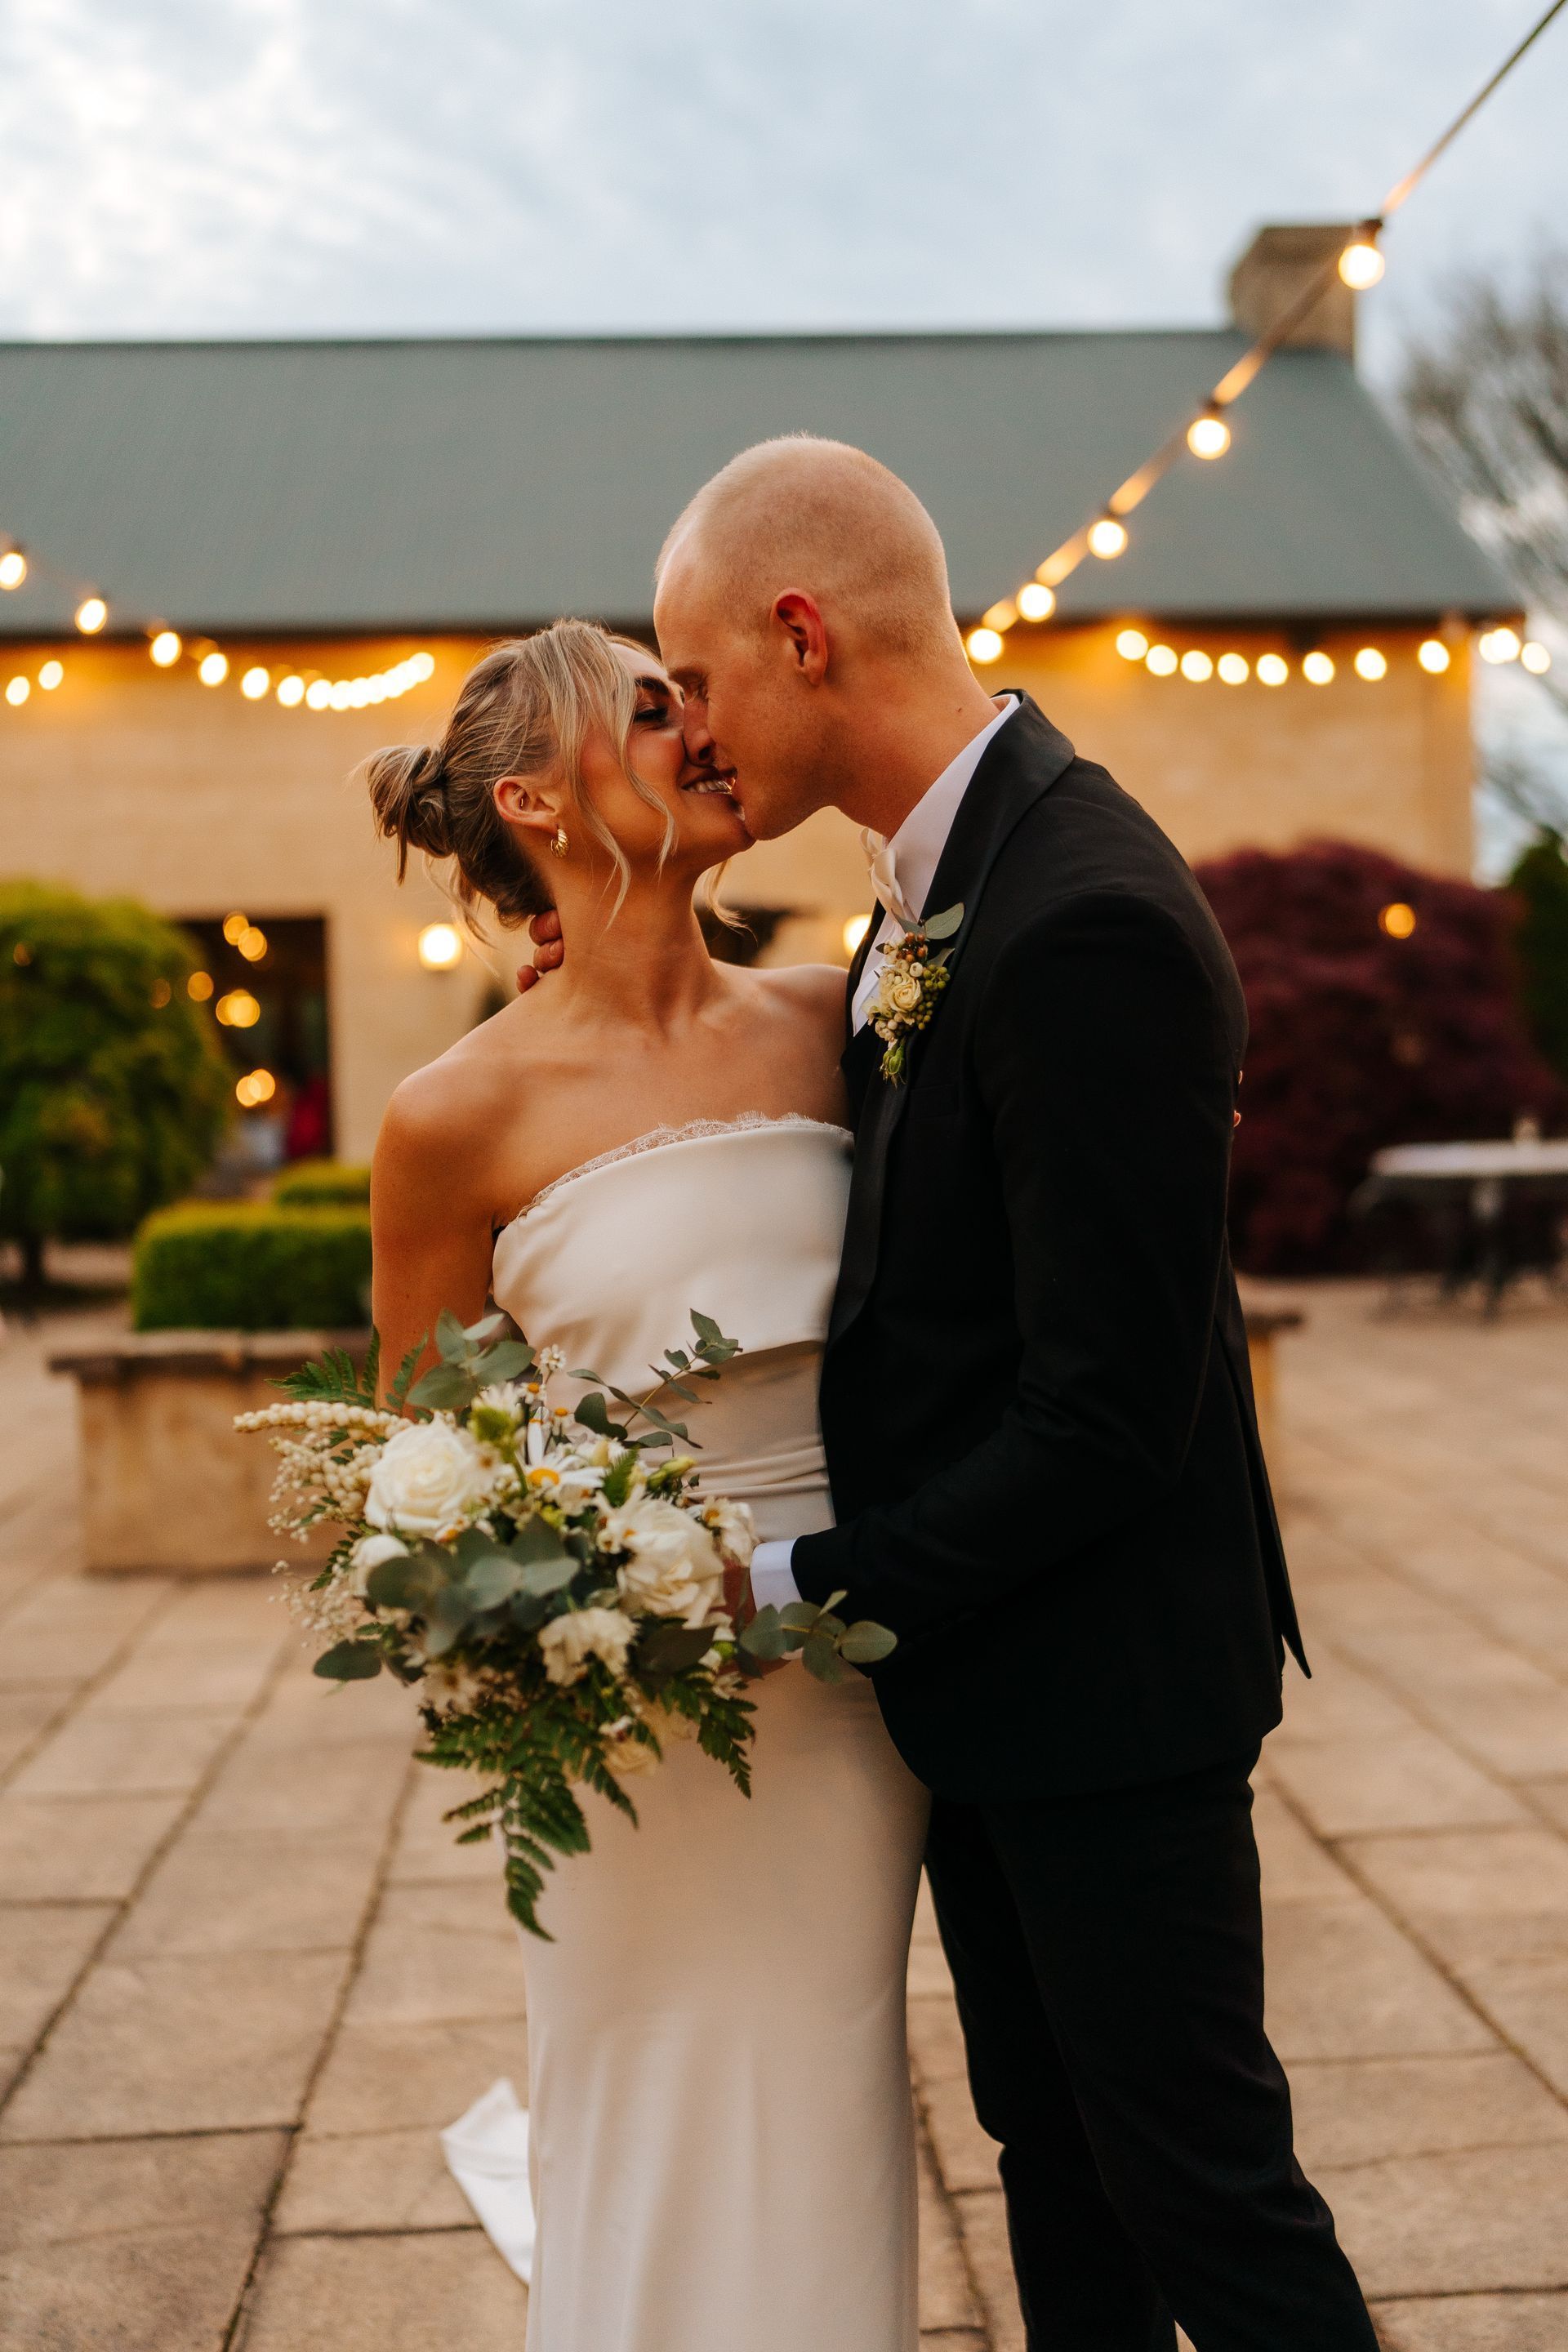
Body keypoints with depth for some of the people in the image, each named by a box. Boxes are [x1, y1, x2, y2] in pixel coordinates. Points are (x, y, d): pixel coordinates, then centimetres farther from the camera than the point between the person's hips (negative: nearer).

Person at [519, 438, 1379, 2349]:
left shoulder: (1086, 918, -26)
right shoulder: (946, 873, 5)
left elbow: (1107, 1413, -26)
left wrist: (797, 1586, -20)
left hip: (1103, 1672, -9)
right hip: (979, 1656, 9)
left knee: (1199, 2186, 7)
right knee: (1048, 2142, 21)